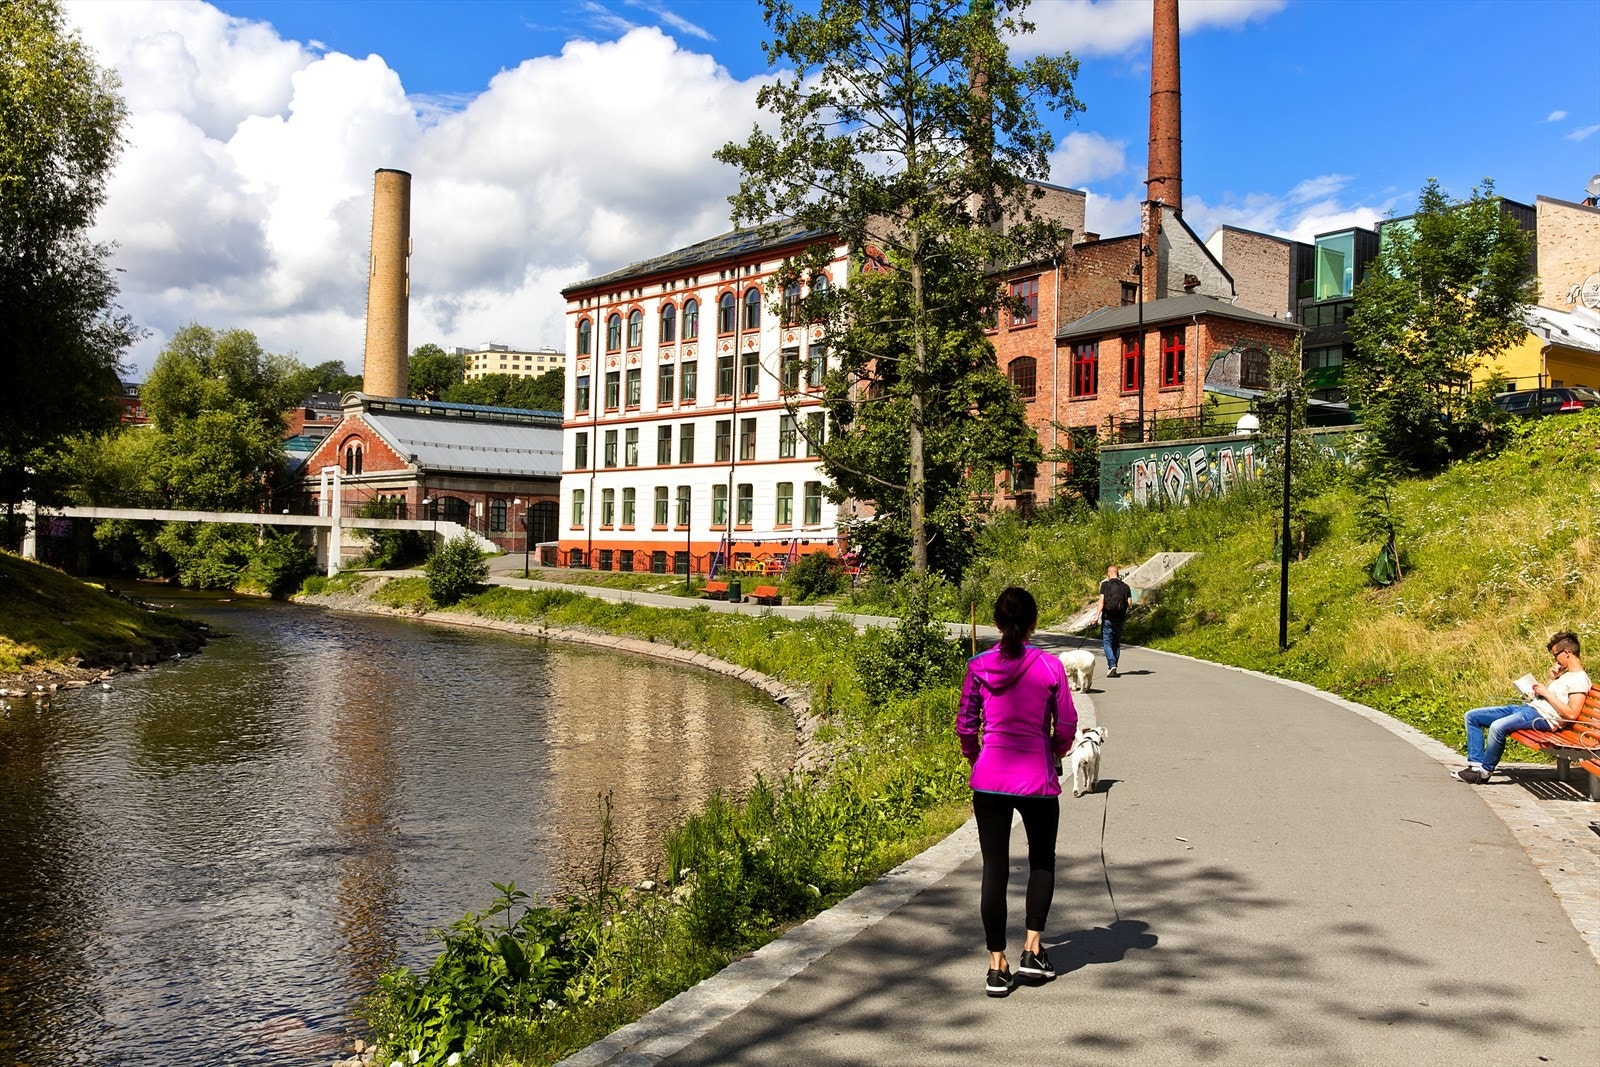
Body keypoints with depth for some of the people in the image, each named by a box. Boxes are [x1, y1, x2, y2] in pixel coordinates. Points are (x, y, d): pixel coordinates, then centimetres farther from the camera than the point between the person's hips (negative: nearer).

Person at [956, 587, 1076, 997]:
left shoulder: (979, 666, -3)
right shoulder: (1050, 666, -6)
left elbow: (965, 725, 1)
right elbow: (1066, 725, -1)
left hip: (990, 778, 1)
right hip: (1038, 779, -1)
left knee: (995, 869, 9)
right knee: (1042, 861, 21)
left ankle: (997, 966, 12)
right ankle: (1032, 949, 15)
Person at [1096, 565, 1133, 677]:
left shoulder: (1105, 585, -5)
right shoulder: (1125, 586, 6)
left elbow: (1101, 601, -13)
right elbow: (1129, 602, 3)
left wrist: (1097, 614, -16)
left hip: (1108, 618, -4)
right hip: (1120, 619, 4)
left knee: (1107, 642, -1)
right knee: (1116, 643, 14)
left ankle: (1112, 665, -18)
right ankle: (1112, 667, 19)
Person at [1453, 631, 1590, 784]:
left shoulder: (1580, 679, -7)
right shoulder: (1564, 674, 22)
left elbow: (1572, 714, -17)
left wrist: (1547, 692, -11)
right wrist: (1552, 680, 15)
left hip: (1542, 716, -11)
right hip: (1527, 707, 11)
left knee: (1497, 726, -36)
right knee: (1472, 716, 1)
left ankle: (1485, 771, -19)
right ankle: (1476, 764, -7)